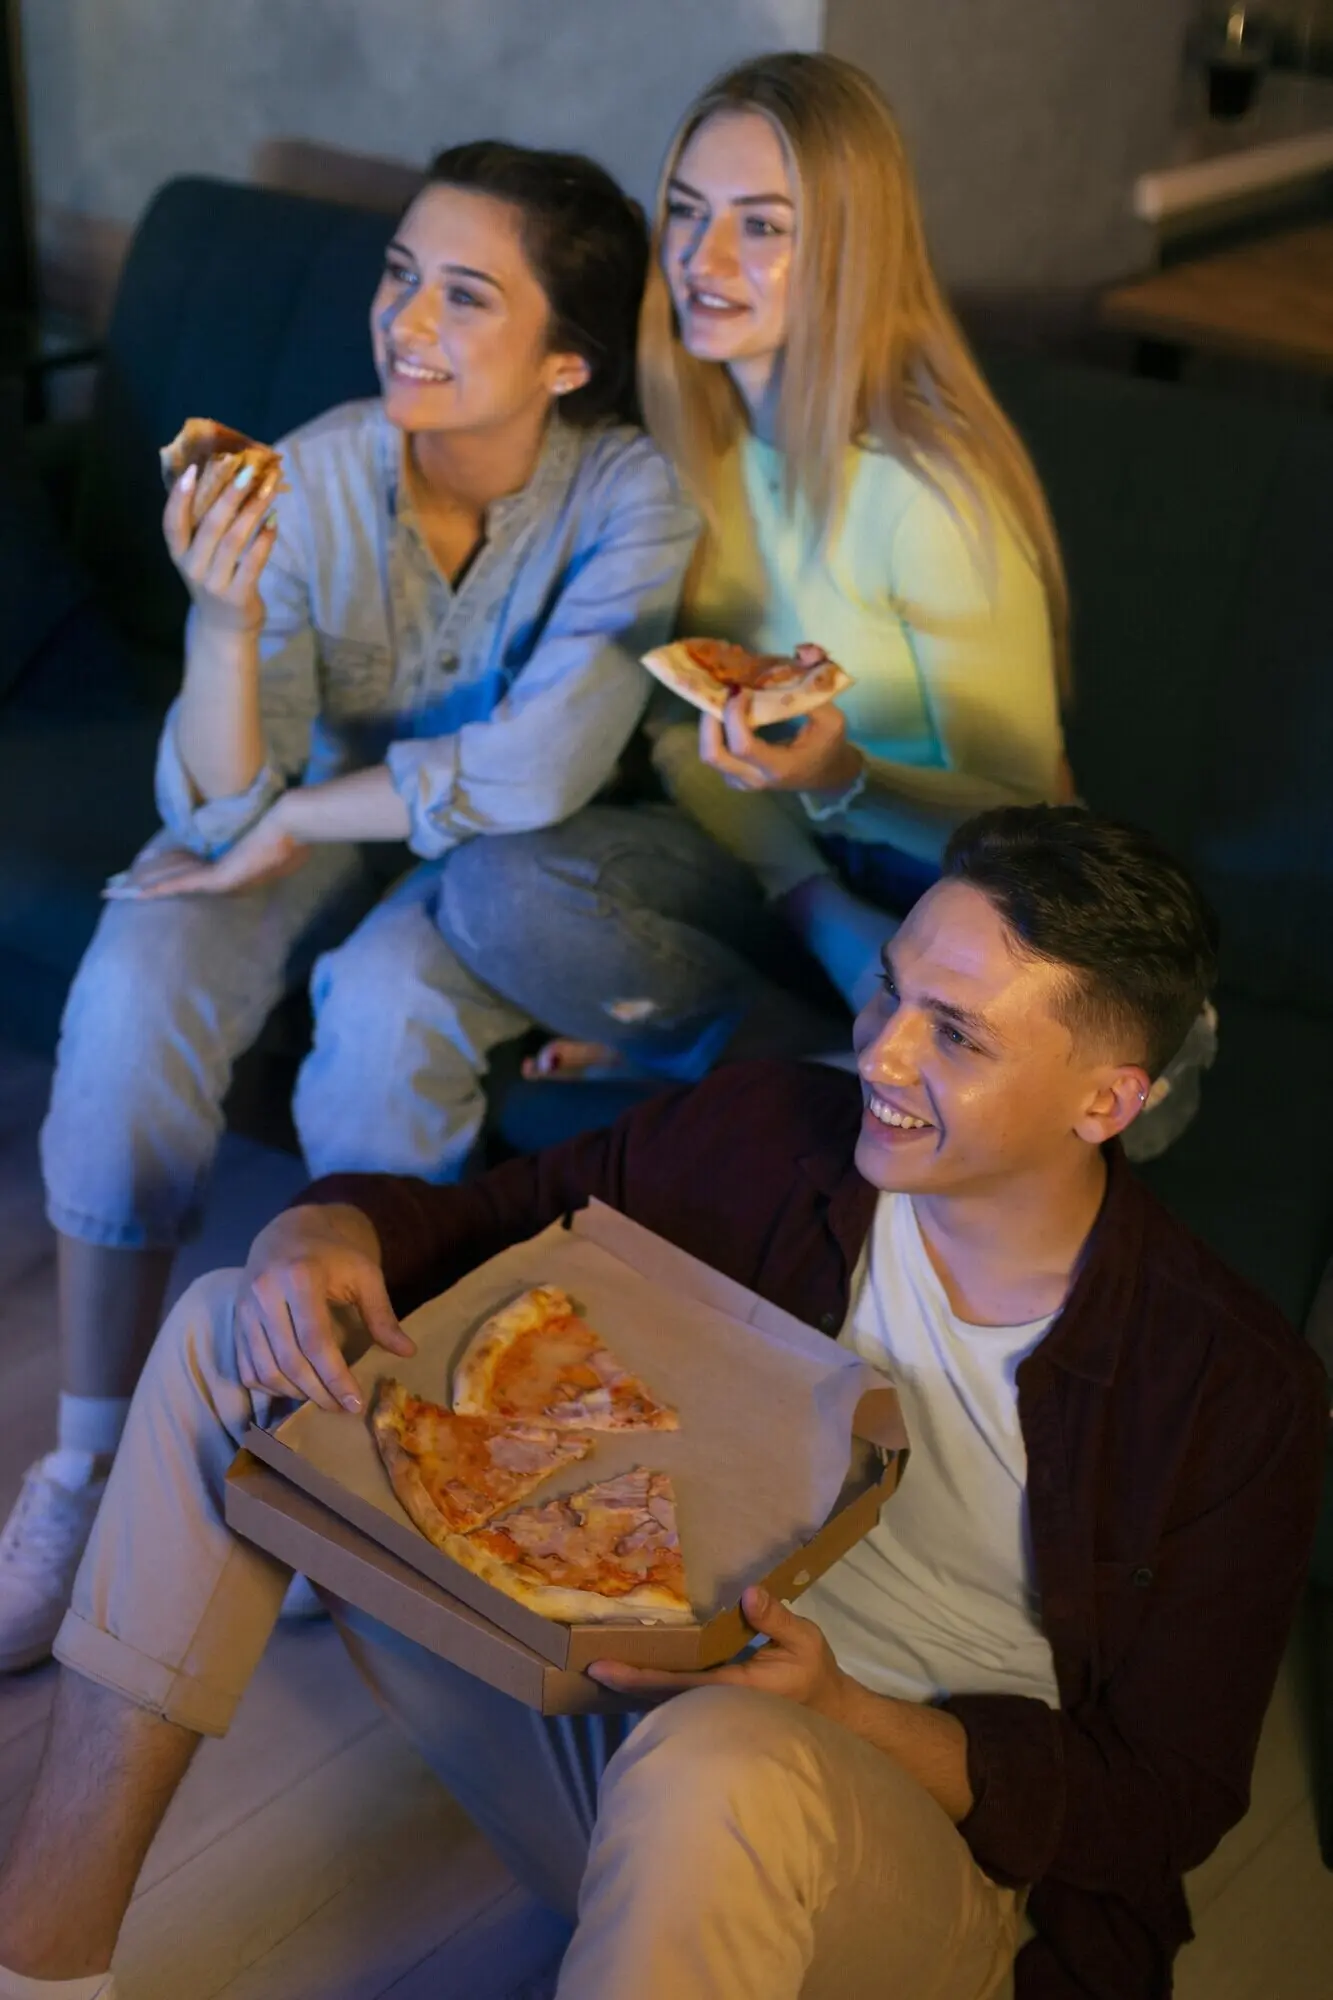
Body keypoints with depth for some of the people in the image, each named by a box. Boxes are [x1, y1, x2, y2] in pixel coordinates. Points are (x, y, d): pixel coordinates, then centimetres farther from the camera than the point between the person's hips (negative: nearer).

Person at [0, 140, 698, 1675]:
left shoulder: (627, 495, -23)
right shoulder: (310, 480, -18)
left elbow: (536, 771, -30)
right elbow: (216, 806, -21)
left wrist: (285, 825, -21)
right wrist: (225, 624, -40)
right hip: (327, 819, 2)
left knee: (386, 1003, -34)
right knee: (135, 980, -25)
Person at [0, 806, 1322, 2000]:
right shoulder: (764, 1134, -5)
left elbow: (1162, 1807, -10)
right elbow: (474, 1223, 7)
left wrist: (847, 1717, -25)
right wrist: (329, 1230, -17)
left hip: (934, 1839, -4)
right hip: (607, 1693, 5)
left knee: (718, 1766, -44)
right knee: (228, 1337, -7)